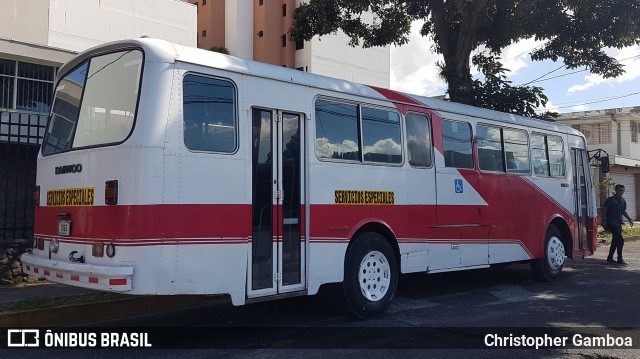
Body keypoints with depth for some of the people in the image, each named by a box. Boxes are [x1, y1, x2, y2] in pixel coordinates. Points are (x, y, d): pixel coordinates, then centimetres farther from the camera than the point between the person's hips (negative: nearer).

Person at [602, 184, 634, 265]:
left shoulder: (623, 201, 14)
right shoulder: (610, 200, -7)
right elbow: (604, 209, -10)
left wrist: (629, 219, 14)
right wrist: (604, 220, -17)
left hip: (619, 223, 8)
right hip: (611, 223, -8)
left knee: (615, 241, 12)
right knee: (620, 240, -15)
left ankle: (610, 258, 21)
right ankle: (620, 259, -8)